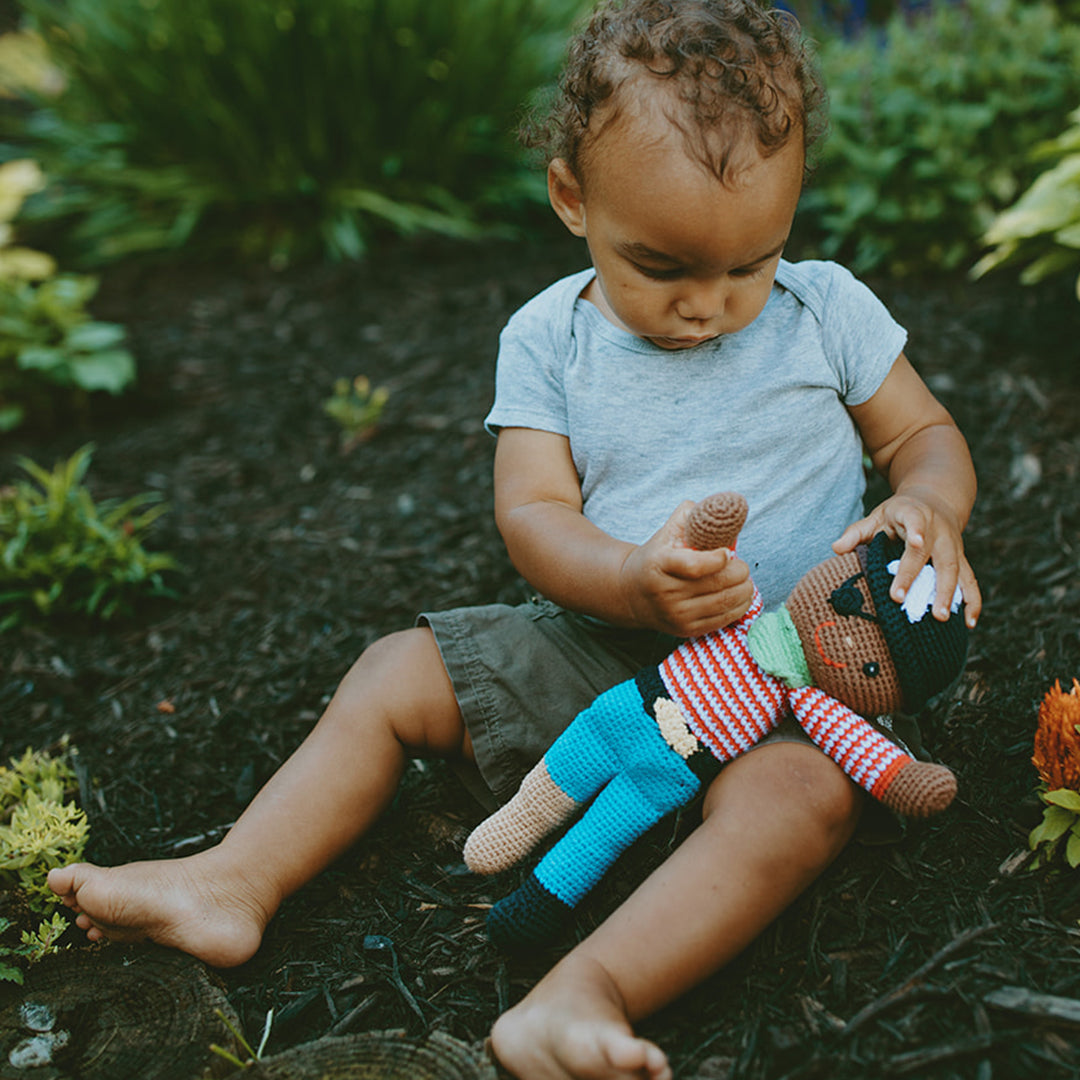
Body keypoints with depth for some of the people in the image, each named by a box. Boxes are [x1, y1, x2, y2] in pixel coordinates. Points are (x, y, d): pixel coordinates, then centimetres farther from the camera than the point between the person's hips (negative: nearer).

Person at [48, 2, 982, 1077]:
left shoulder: (826, 311, -4)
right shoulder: (548, 338, -3)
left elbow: (928, 435, 6)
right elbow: (532, 516, -8)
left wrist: (931, 507, -19)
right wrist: (632, 582, -29)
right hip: (596, 640, 3)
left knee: (805, 790, -34)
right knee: (394, 675, -3)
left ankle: (584, 993, -42)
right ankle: (237, 882, -2)